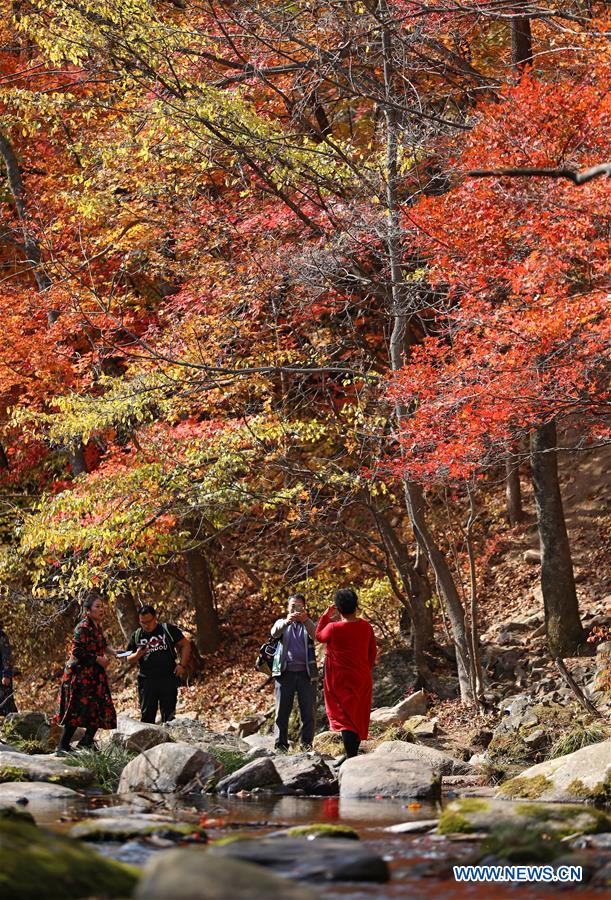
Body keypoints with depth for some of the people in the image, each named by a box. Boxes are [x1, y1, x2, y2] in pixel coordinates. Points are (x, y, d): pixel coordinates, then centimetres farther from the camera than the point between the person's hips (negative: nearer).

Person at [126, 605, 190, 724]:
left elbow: (185, 645, 6)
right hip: (147, 681, 2)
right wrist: (138, 655, -10)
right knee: (147, 716, 2)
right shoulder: (136, 636, 8)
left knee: (168, 715, 3)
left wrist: (182, 665, -5)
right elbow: (129, 659, 12)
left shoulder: (168, 629, 1)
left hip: (168, 678, -2)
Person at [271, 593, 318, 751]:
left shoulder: (309, 624, 12)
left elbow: (316, 635, -12)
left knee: (309, 712, -2)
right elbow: (274, 632, -11)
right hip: (285, 673, 0)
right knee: (282, 711, -1)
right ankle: (281, 745, 2)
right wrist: (286, 622, -32)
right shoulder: (282, 623, 13)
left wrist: (305, 620, -32)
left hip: (306, 673, 0)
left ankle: (307, 744, 6)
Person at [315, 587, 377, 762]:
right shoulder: (366, 627, -2)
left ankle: (350, 756, -15)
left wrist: (326, 616, 11)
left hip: (341, 680, -4)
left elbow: (319, 636, 7)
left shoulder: (334, 628, -15)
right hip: (362, 679, 4)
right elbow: (372, 653, 9)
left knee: (345, 716, -5)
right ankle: (353, 753, 22)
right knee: (359, 717, 14)